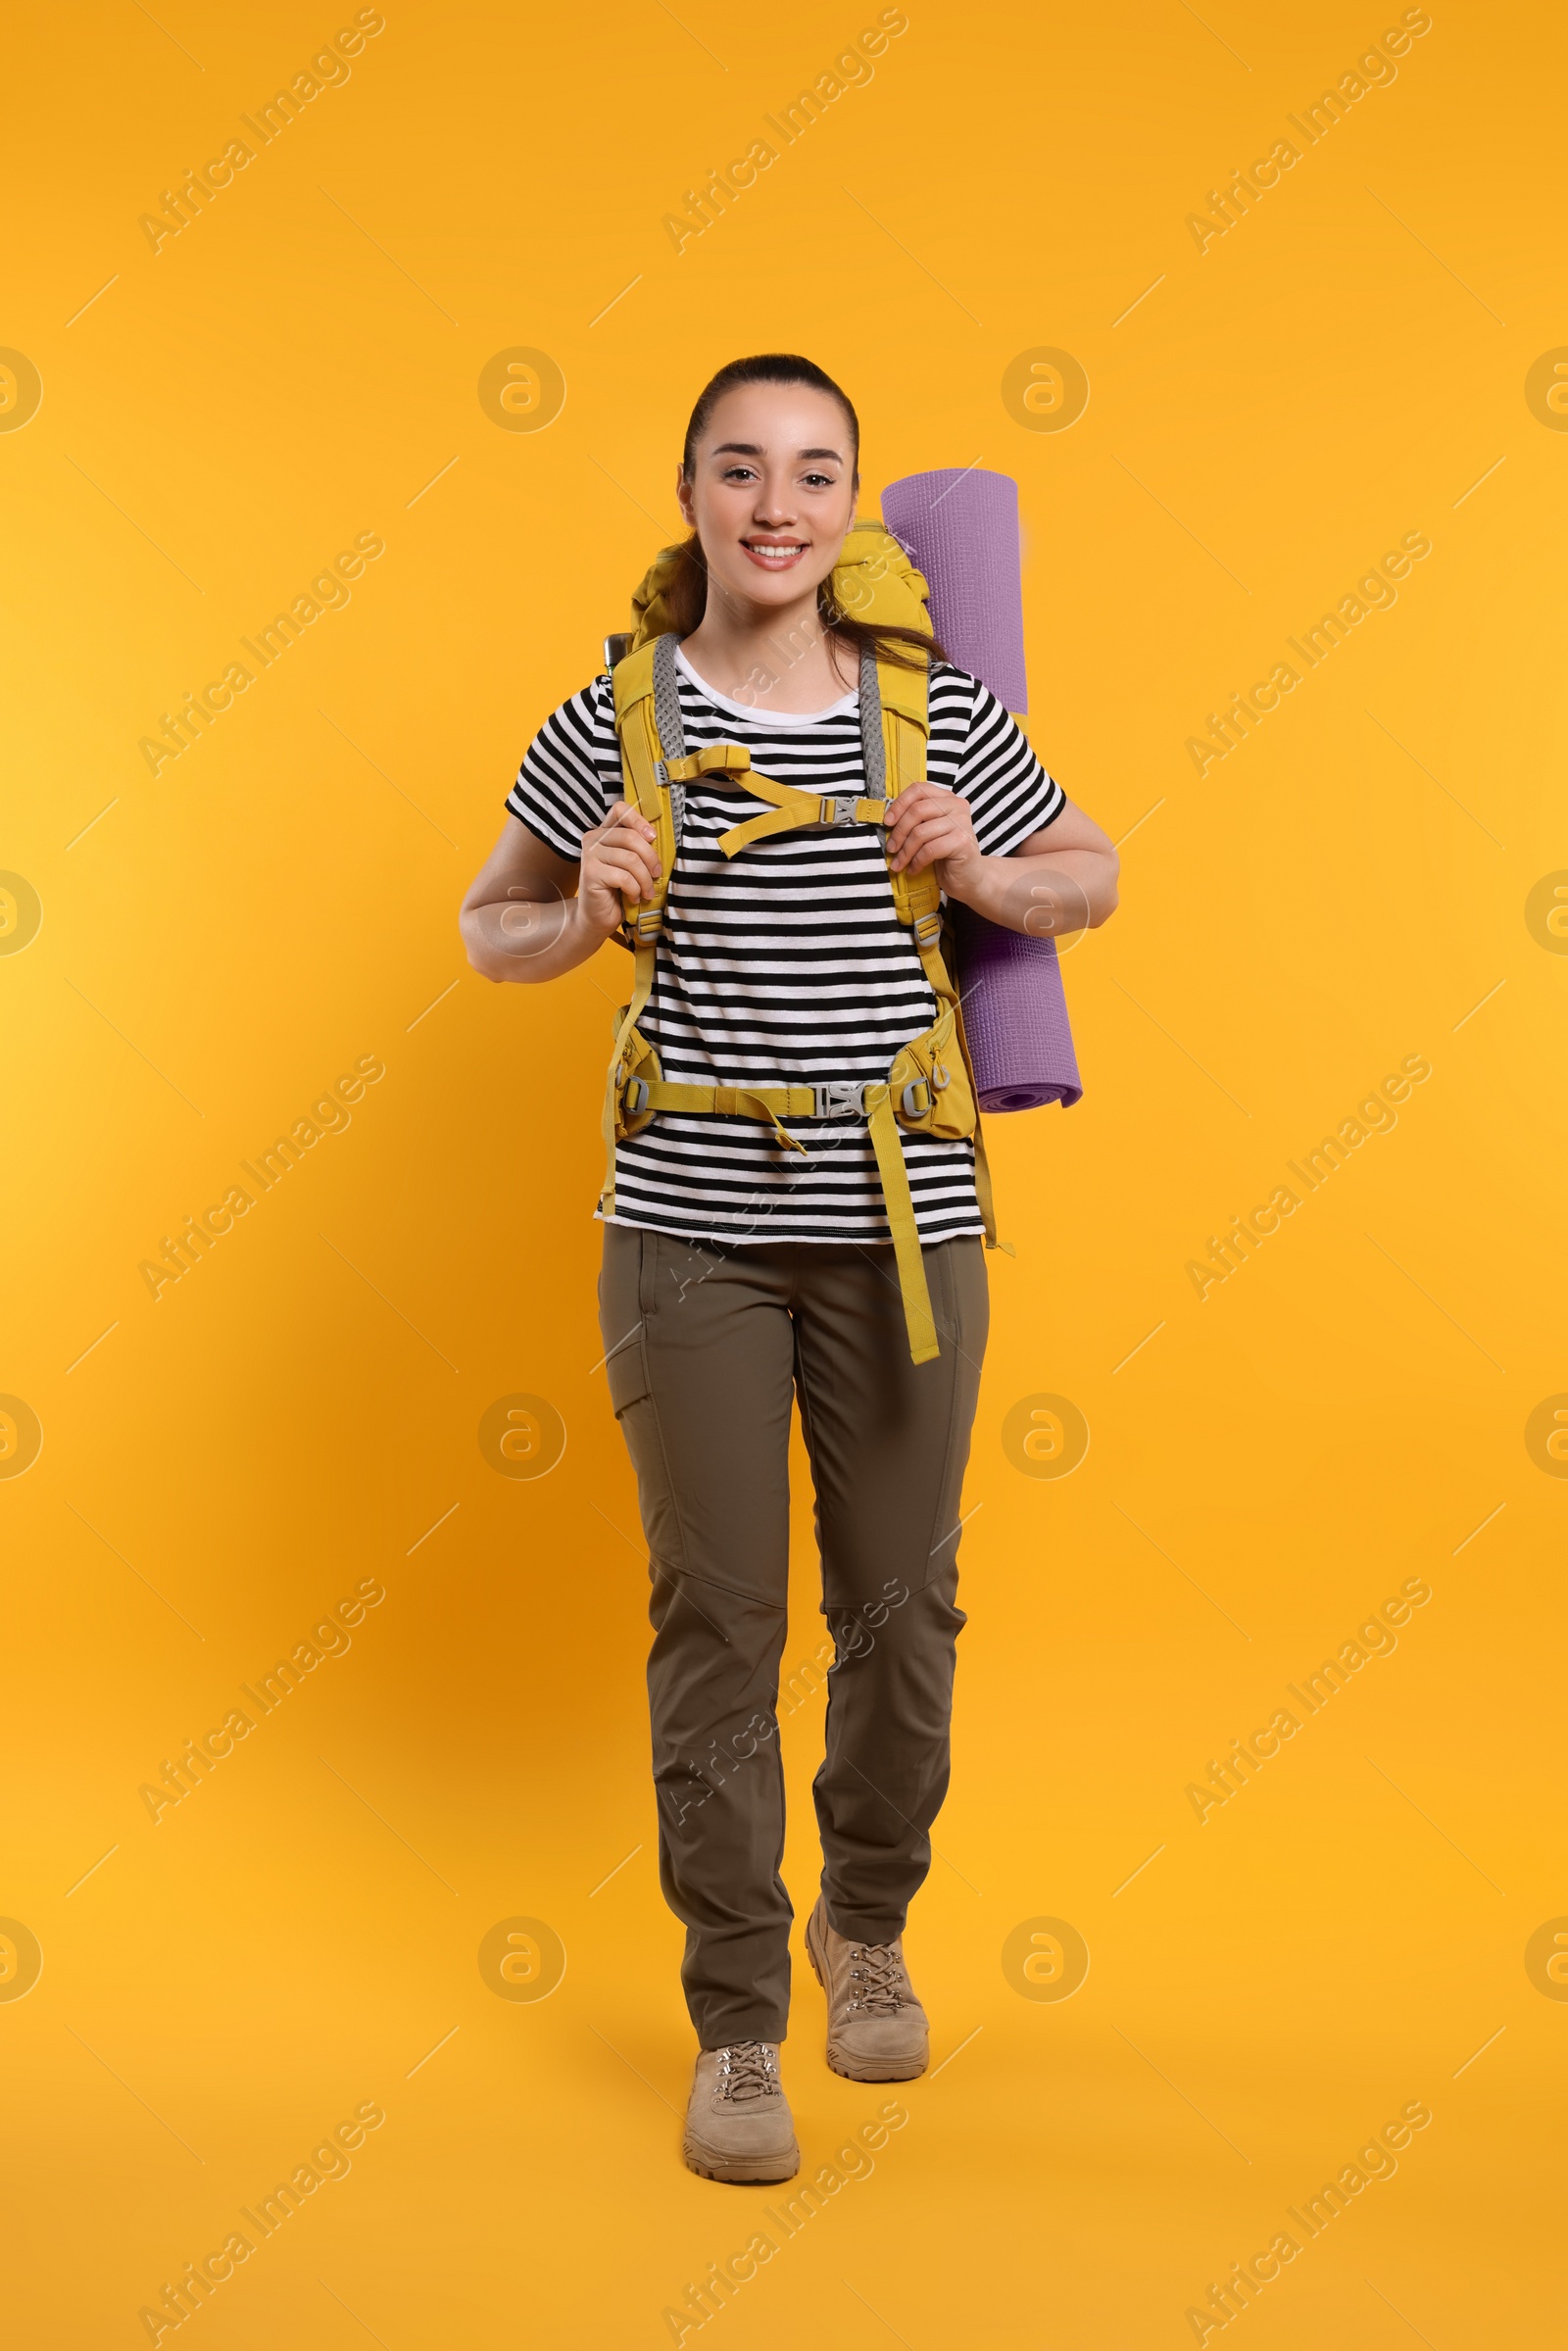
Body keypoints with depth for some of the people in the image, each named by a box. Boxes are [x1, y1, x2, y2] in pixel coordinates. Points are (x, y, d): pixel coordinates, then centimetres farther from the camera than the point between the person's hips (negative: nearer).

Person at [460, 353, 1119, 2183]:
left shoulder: (940, 713, 1)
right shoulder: (613, 726, -1)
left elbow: (1090, 877, 15)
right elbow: (490, 933, 10)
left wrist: (984, 877, -6)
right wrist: (584, 913, -11)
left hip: (902, 1218, 1)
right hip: (692, 1223, -1)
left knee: (901, 1606, 9)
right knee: (716, 1615, 3)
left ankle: (867, 1927, 37)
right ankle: (737, 2024, 19)